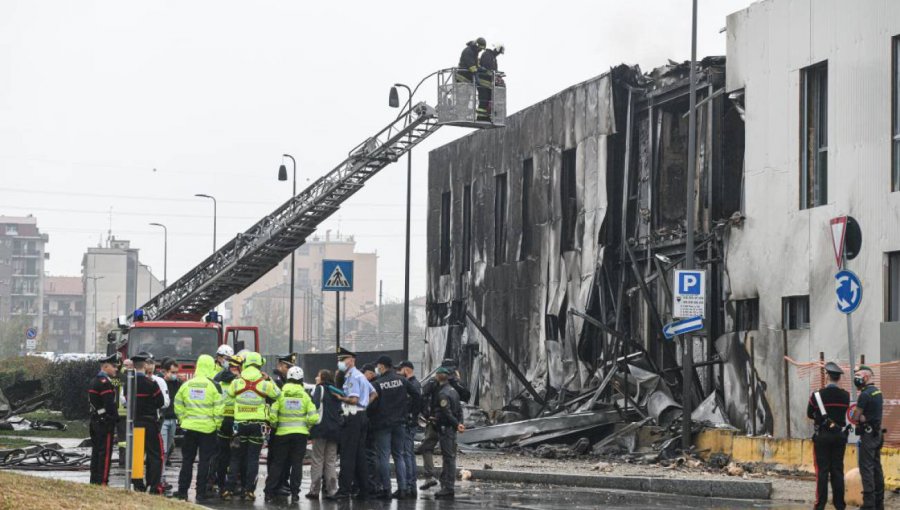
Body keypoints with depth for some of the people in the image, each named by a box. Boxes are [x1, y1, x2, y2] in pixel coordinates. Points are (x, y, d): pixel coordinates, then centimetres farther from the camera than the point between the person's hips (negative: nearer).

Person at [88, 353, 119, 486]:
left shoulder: (94, 381, 16)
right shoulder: (105, 382, -15)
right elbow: (109, 404, -22)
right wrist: (116, 417, -11)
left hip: (95, 420, 10)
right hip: (105, 422, -10)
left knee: (96, 451, 12)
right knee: (105, 452, -8)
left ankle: (94, 480, 16)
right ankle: (102, 481, -10)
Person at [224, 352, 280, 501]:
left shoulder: (236, 383, -4)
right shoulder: (264, 384, -7)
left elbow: (229, 394, 10)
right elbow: (277, 394, 5)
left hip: (240, 424, 1)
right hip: (258, 425, -1)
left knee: (236, 458, 9)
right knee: (253, 458, 4)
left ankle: (229, 489, 6)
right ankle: (248, 490, 1)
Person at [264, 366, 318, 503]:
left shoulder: (281, 394, -5)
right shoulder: (305, 395, -2)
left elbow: (272, 415, -10)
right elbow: (313, 417, -6)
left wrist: (274, 426, 9)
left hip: (282, 433, 0)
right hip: (301, 433, 0)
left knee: (277, 463, 6)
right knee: (297, 463, 6)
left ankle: (270, 492, 4)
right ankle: (295, 493, 4)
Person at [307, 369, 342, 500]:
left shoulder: (320, 388, -2)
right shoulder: (336, 391, 15)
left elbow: (315, 405, -15)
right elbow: (340, 410, 17)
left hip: (321, 428, -5)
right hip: (335, 429, 5)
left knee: (318, 460, -1)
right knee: (331, 461, 9)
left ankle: (314, 490, -3)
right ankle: (331, 490, 5)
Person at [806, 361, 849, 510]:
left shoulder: (817, 395, -10)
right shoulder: (845, 396, -1)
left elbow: (809, 414, 2)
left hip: (822, 436, -3)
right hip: (839, 435, 3)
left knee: (822, 471, -1)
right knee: (838, 471, 7)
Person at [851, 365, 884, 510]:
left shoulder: (865, 395, -17)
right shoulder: (878, 392, 12)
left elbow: (855, 417, -15)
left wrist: (858, 416, 4)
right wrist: (862, 417, -2)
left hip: (868, 434, -9)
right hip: (877, 433, 9)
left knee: (866, 468, -8)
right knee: (876, 466, 12)